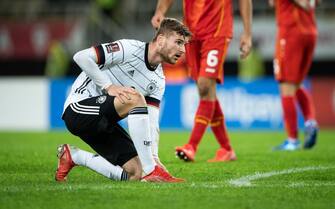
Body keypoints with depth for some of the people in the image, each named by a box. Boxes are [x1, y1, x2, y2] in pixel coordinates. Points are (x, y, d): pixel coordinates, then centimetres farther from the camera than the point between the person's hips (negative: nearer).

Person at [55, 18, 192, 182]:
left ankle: (73, 156, 16)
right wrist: (108, 86, -24)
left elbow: (151, 122, 2)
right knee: (135, 98, -32)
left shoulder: (158, 81, 7)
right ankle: (150, 171, -30)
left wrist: (154, 156, -14)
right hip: (78, 108, -8)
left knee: (134, 174, -4)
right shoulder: (129, 49, -17)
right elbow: (81, 57, -23)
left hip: (103, 122, 8)